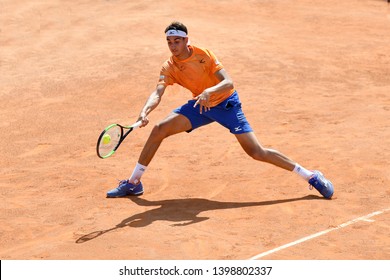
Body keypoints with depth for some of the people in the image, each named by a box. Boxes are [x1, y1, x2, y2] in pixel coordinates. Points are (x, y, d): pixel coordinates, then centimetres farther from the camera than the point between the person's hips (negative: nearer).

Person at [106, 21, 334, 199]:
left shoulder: (204, 55, -21)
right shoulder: (169, 67, -10)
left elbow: (228, 82, -28)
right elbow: (158, 93, -24)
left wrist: (210, 91, -48)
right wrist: (146, 111, -45)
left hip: (226, 103, -4)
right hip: (200, 105, 5)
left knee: (256, 152, -14)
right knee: (159, 130, -10)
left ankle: (312, 176, -4)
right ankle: (133, 183, 4)